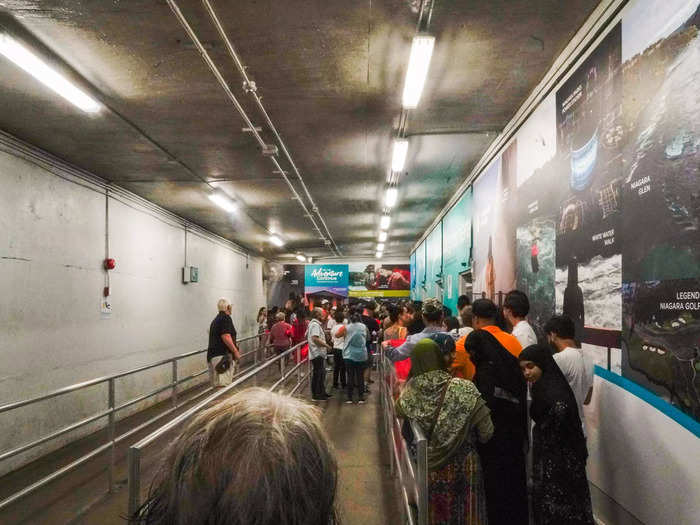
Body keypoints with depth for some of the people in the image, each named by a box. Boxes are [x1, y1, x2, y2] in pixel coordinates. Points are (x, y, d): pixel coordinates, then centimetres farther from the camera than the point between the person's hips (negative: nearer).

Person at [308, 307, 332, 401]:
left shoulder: (312, 323, 17)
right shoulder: (315, 324, -17)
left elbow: (307, 336, 27)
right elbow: (315, 338, -27)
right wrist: (327, 345, -21)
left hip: (319, 353, 11)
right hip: (317, 353, -11)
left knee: (322, 373, 17)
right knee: (317, 374, -4)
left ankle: (322, 392, 26)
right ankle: (316, 395, 3)